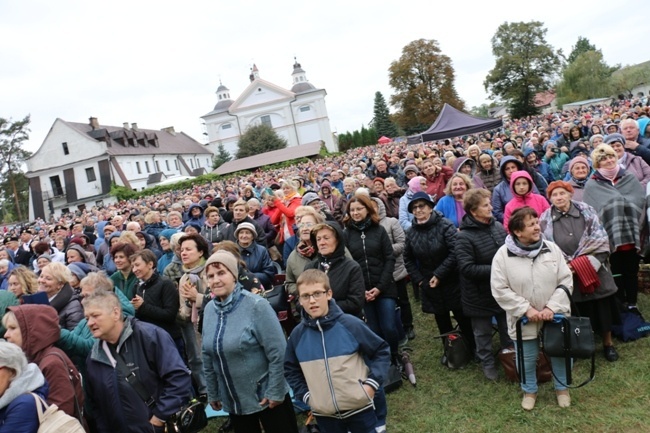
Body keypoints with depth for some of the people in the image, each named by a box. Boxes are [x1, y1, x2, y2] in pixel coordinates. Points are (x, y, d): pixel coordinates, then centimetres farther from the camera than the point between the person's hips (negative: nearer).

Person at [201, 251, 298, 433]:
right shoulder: (209, 309, -1)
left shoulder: (256, 305, -19)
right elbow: (208, 356, 8)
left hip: (267, 396, -5)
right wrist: (212, 393, 12)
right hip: (232, 400, 5)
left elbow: (278, 353, -18)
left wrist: (275, 392, -15)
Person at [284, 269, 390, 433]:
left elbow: (381, 351, -1)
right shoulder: (297, 335, -5)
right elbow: (290, 370, 11)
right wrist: (306, 396, 1)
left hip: (359, 408, -2)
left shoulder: (350, 324, -12)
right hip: (324, 414, 3)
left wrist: (371, 383, -8)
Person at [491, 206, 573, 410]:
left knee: (560, 353, 18)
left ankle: (562, 388, 44)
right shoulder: (503, 255, -14)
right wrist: (527, 310, -18)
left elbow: (566, 281, -5)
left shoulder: (552, 249, -6)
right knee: (527, 359, 14)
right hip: (524, 320, -2)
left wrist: (552, 307, -15)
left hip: (555, 316, 2)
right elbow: (500, 290, -13)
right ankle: (529, 391, 40)